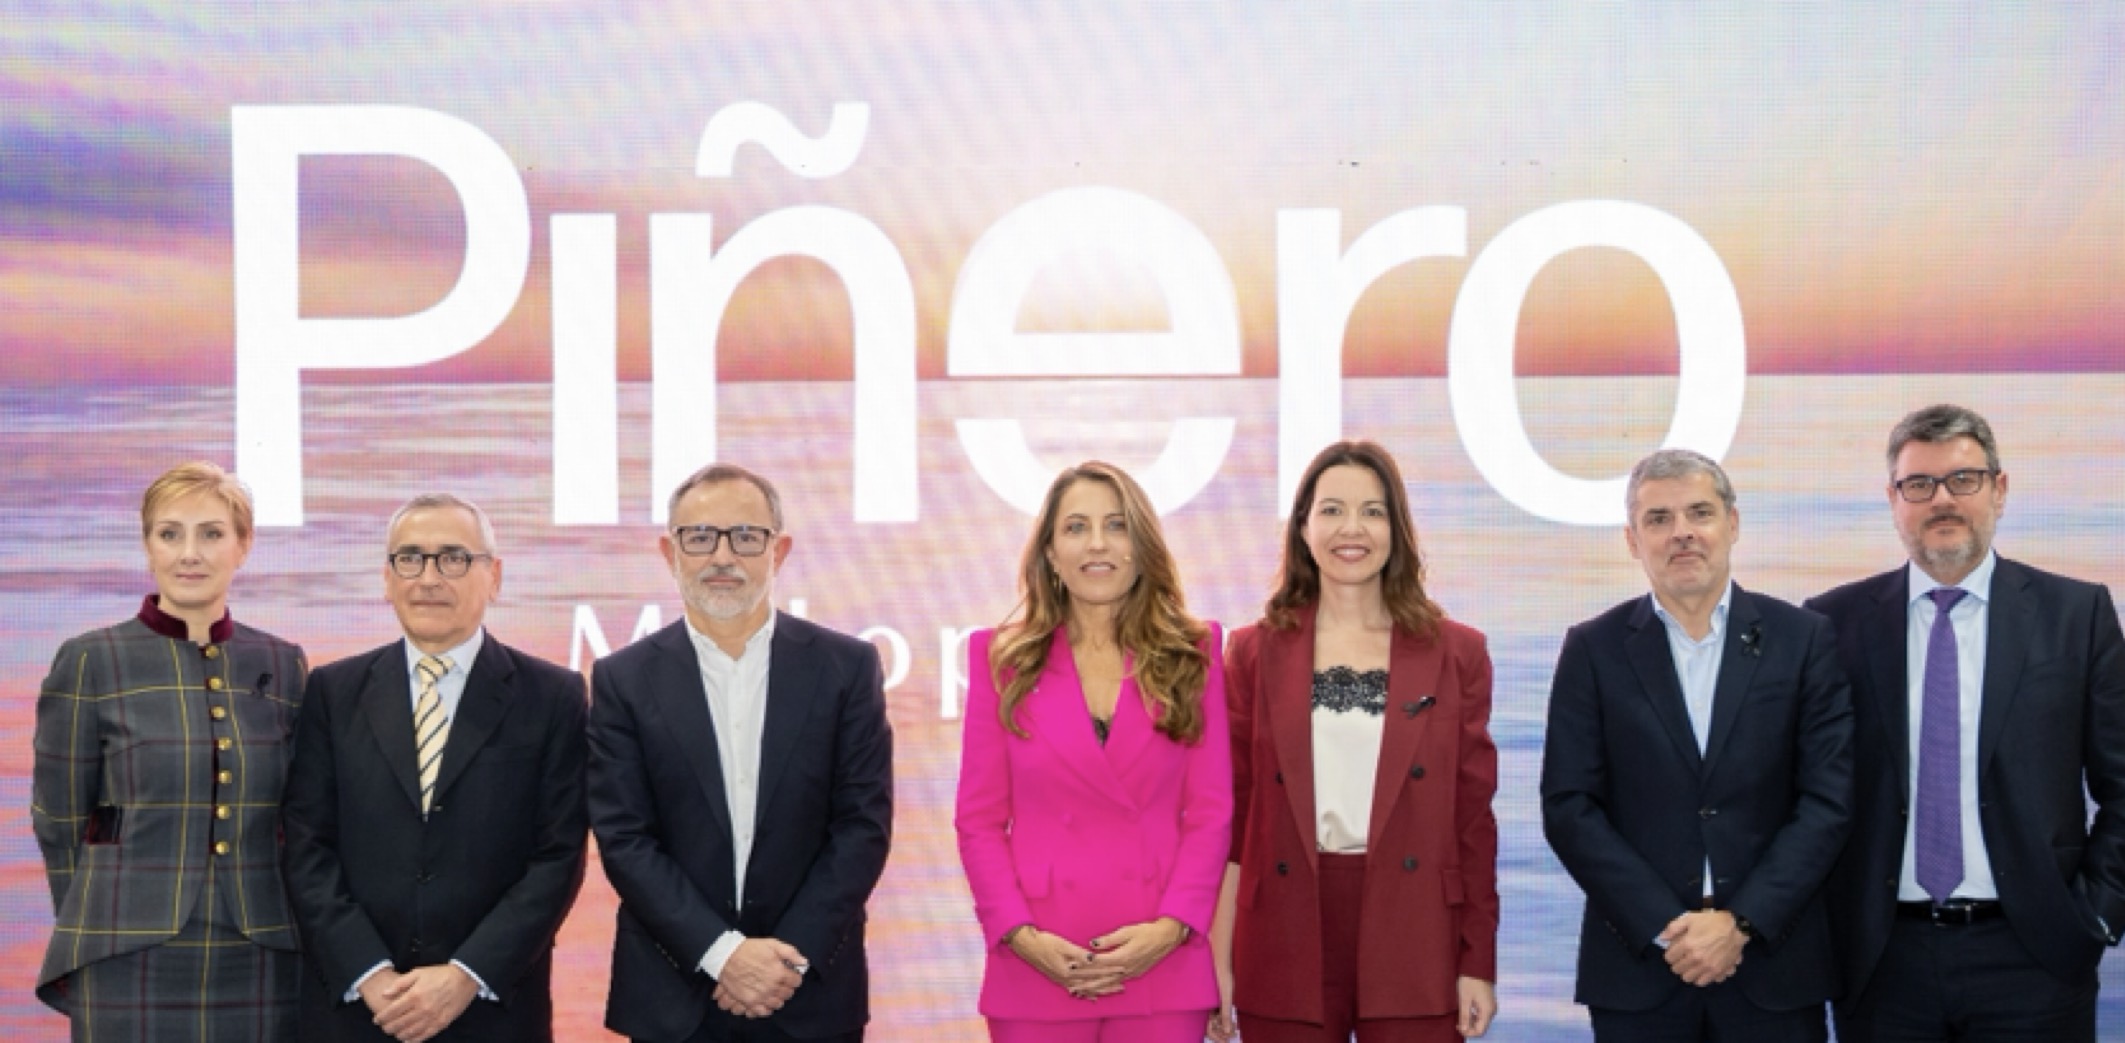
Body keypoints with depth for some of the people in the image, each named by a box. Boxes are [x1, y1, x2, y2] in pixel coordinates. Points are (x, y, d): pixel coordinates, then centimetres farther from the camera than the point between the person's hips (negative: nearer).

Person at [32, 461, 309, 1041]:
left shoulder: (283, 665, 8)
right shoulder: (90, 663, -1)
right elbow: (59, 826, 4)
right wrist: (98, 935, 7)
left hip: (264, 964, 3)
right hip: (132, 965, -2)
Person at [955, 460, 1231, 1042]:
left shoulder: (1192, 655, 7)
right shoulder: (1003, 659, 6)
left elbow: (1212, 813, 3)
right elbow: (979, 820, 3)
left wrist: (1171, 927, -11)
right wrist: (1021, 935, -10)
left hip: (1162, 969, 0)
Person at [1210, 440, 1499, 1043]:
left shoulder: (1455, 653, 5)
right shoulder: (1256, 652, 5)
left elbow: (1473, 816, 4)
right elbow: (1230, 810, 4)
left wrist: (1479, 963, 0)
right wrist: (1217, 959, -1)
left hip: (1412, 946, 0)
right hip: (1287, 944, 0)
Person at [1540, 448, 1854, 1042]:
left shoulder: (1803, 640, 4)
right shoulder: (1594, 650, 4)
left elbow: (1828, 800, -2)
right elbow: (1569, 808, -1)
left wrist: (1740, 923, -11)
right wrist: (1667, 928, -11)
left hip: (1773, 964, 0)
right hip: (1638, 968, 0)